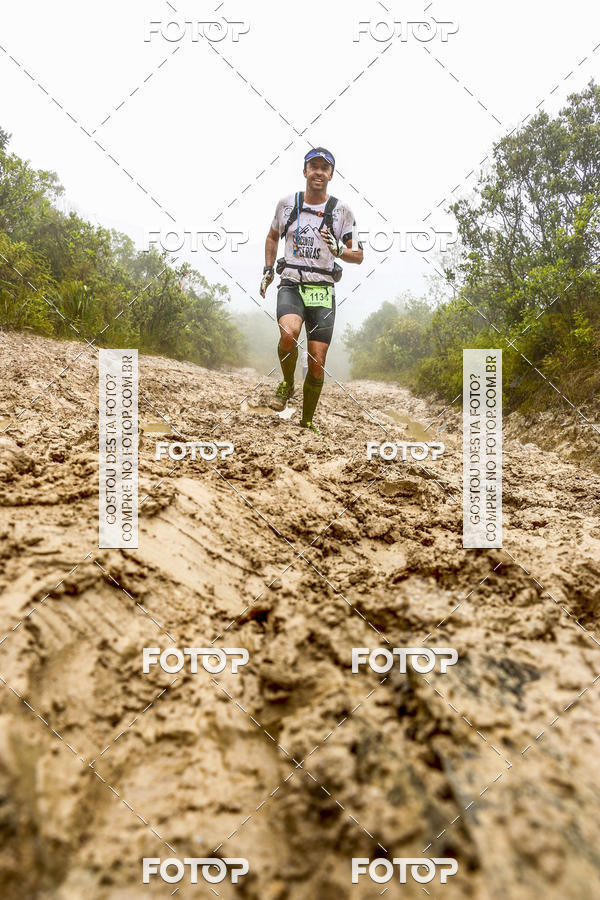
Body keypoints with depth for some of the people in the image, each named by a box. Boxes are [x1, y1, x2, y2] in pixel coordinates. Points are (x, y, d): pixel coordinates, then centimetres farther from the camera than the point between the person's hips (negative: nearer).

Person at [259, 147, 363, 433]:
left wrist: (339, 250, -15)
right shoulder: (287, 203, 7)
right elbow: (273, 236, 25)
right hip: (291, 284, 0)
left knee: (317, 364, -3)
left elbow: (358, 256, 5)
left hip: (322, 290, 0)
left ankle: (307, 422, 16)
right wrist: (268, 270, 14)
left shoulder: (342, 210, 2)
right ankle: (287, 383, -3)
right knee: (289, 332, -32)